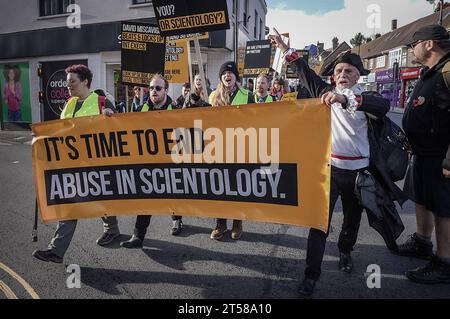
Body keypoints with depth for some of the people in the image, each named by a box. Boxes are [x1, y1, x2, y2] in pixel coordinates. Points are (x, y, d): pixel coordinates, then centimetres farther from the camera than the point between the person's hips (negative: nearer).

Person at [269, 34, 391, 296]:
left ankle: (346, 253, 45)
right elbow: (306, 72, 11)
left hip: (357, 169, 0)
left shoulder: (365, 96, -2)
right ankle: (312, 274, 6)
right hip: (328, 166, 0)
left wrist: (345, 99, -39)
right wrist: (286, 49, 11)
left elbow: (383, 106, -25)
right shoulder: (326, 92, 7)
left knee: (353, 218, 17)